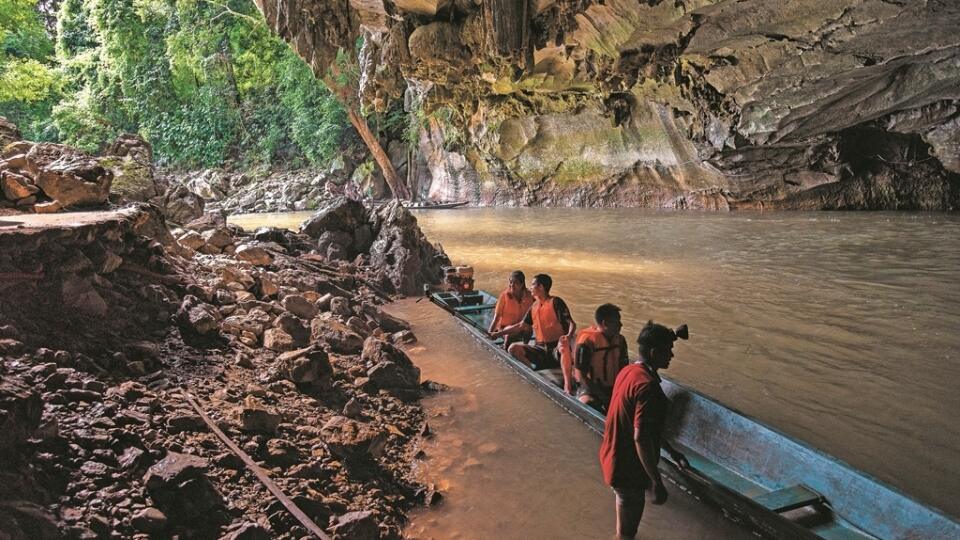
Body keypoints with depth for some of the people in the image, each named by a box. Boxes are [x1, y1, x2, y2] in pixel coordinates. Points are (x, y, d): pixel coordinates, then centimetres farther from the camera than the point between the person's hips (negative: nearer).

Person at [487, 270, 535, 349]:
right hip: (504, 326, -2)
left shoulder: (528, 296, -9)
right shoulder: (505, 295, -14)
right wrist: (490, 332, -24)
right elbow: (497, 316, -14)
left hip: (520, 327, 2)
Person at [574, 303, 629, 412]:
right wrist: (603, 396, -17)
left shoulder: (620, 340, 2)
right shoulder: (587, 342, -17)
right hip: (590, 389, -5)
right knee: (590, 405, -35)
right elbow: (581, 375, -15)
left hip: (614, 388, 5)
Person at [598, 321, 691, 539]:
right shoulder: (647, 386, -28)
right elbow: (640, 438, -29)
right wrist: (657, 482, -22)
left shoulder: (628, 371, 3)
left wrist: (671, 451, 19)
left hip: (614, 456, 9)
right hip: (628, 466, -9)